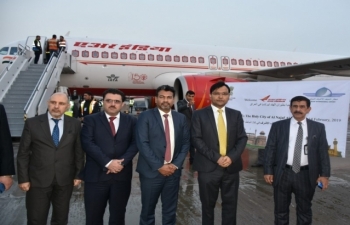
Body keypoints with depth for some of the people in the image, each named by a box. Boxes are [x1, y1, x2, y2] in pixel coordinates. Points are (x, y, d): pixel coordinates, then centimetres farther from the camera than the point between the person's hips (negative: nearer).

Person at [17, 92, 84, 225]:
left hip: (65, 180, 2)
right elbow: (23, 153, -2)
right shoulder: (32, 123, -5)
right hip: (38, 180, -1)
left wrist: (78, 174, 4)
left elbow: (79, 151, 5)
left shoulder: (75, 124, 0)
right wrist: (23, 178, -5)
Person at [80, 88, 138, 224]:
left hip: (122, 175, 2)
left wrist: (122, 162, -15)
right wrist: (107, 162, -17)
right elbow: (87, 143, -9)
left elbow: (135, 143, 0)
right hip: (96, 175, -1)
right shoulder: (91, 120, 3)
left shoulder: (131, 121, 8)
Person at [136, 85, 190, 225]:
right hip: (151, 171, -3)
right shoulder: (145, 117, -4)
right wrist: (159, 166, -14)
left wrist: (176, 164, -5)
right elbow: (142, 144, -12)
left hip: (173, 171, 3)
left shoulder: (181, 118, 8)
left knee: (170, 210, 13)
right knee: (148, 210, 8)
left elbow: (185, 143, 8)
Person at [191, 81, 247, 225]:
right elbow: (196, 139, -8)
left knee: (230, 204, 10)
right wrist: (216, 158, -15)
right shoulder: (199, 115, -1)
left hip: (231, 167, 3)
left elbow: (242, 138, 4)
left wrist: (231, 157, -12)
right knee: (208, 204, 11)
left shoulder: (236, 115, 8)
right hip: (208, 167, -2)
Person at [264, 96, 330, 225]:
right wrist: (268, 171, -5)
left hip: (306, 175, 0)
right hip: (283, 173, 0)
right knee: (281, 210, 13)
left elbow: (323, 151, 2)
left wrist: (324, 174, -5)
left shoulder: (318, 128, 3)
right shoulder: (278, 126, 1)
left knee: (305, 210, 15)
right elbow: (270, 149, 0)